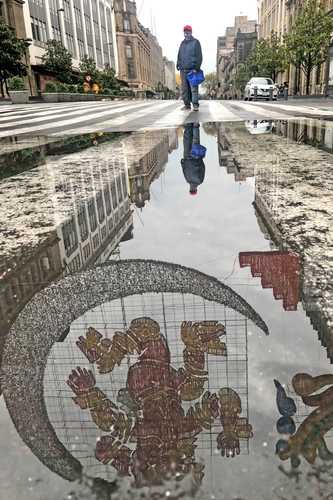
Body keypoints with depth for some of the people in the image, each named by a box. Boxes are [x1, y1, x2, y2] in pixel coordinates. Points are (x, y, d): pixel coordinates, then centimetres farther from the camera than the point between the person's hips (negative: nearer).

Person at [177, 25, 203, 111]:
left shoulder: (196, 42, 5)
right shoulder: (182, 43, 20)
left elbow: (199, 56, -2)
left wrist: (197, 67, -12)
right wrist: (178, 65, 10)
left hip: (192, 69, -5)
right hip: (183, 70, 5)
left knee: (194, 88, -9)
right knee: (184, 89, 3)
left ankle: (195, 105, -9)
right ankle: (187, 104, 7)